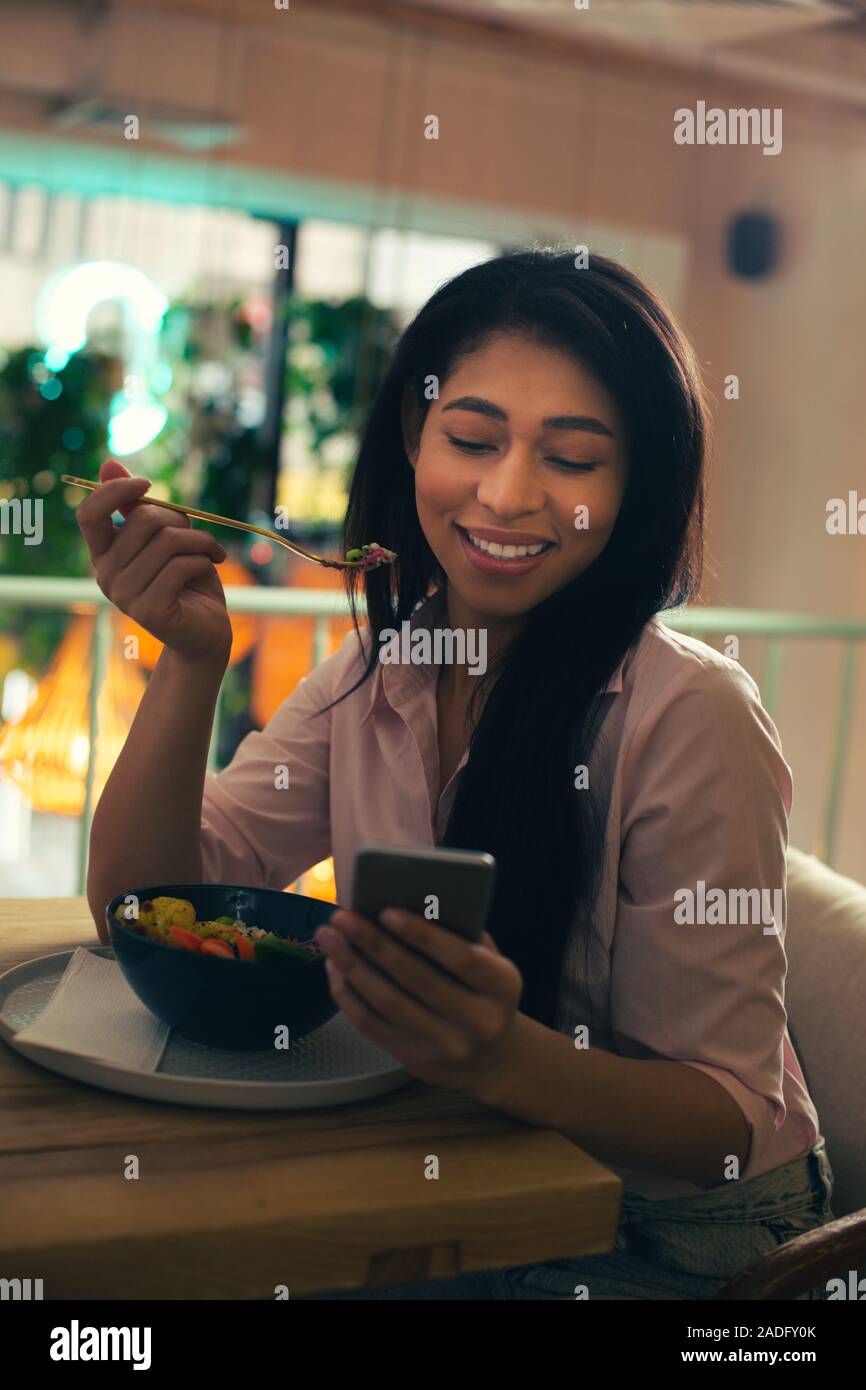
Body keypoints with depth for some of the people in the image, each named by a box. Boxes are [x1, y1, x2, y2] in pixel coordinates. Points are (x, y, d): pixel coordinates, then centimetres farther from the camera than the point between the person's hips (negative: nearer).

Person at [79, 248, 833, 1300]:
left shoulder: (689, 717, -21)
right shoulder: (377, 670, -2)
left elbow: (732, 1122, -20)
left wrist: (503, 1055, -39)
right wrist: (193, 657, -18)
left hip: (668, 1240, -5)